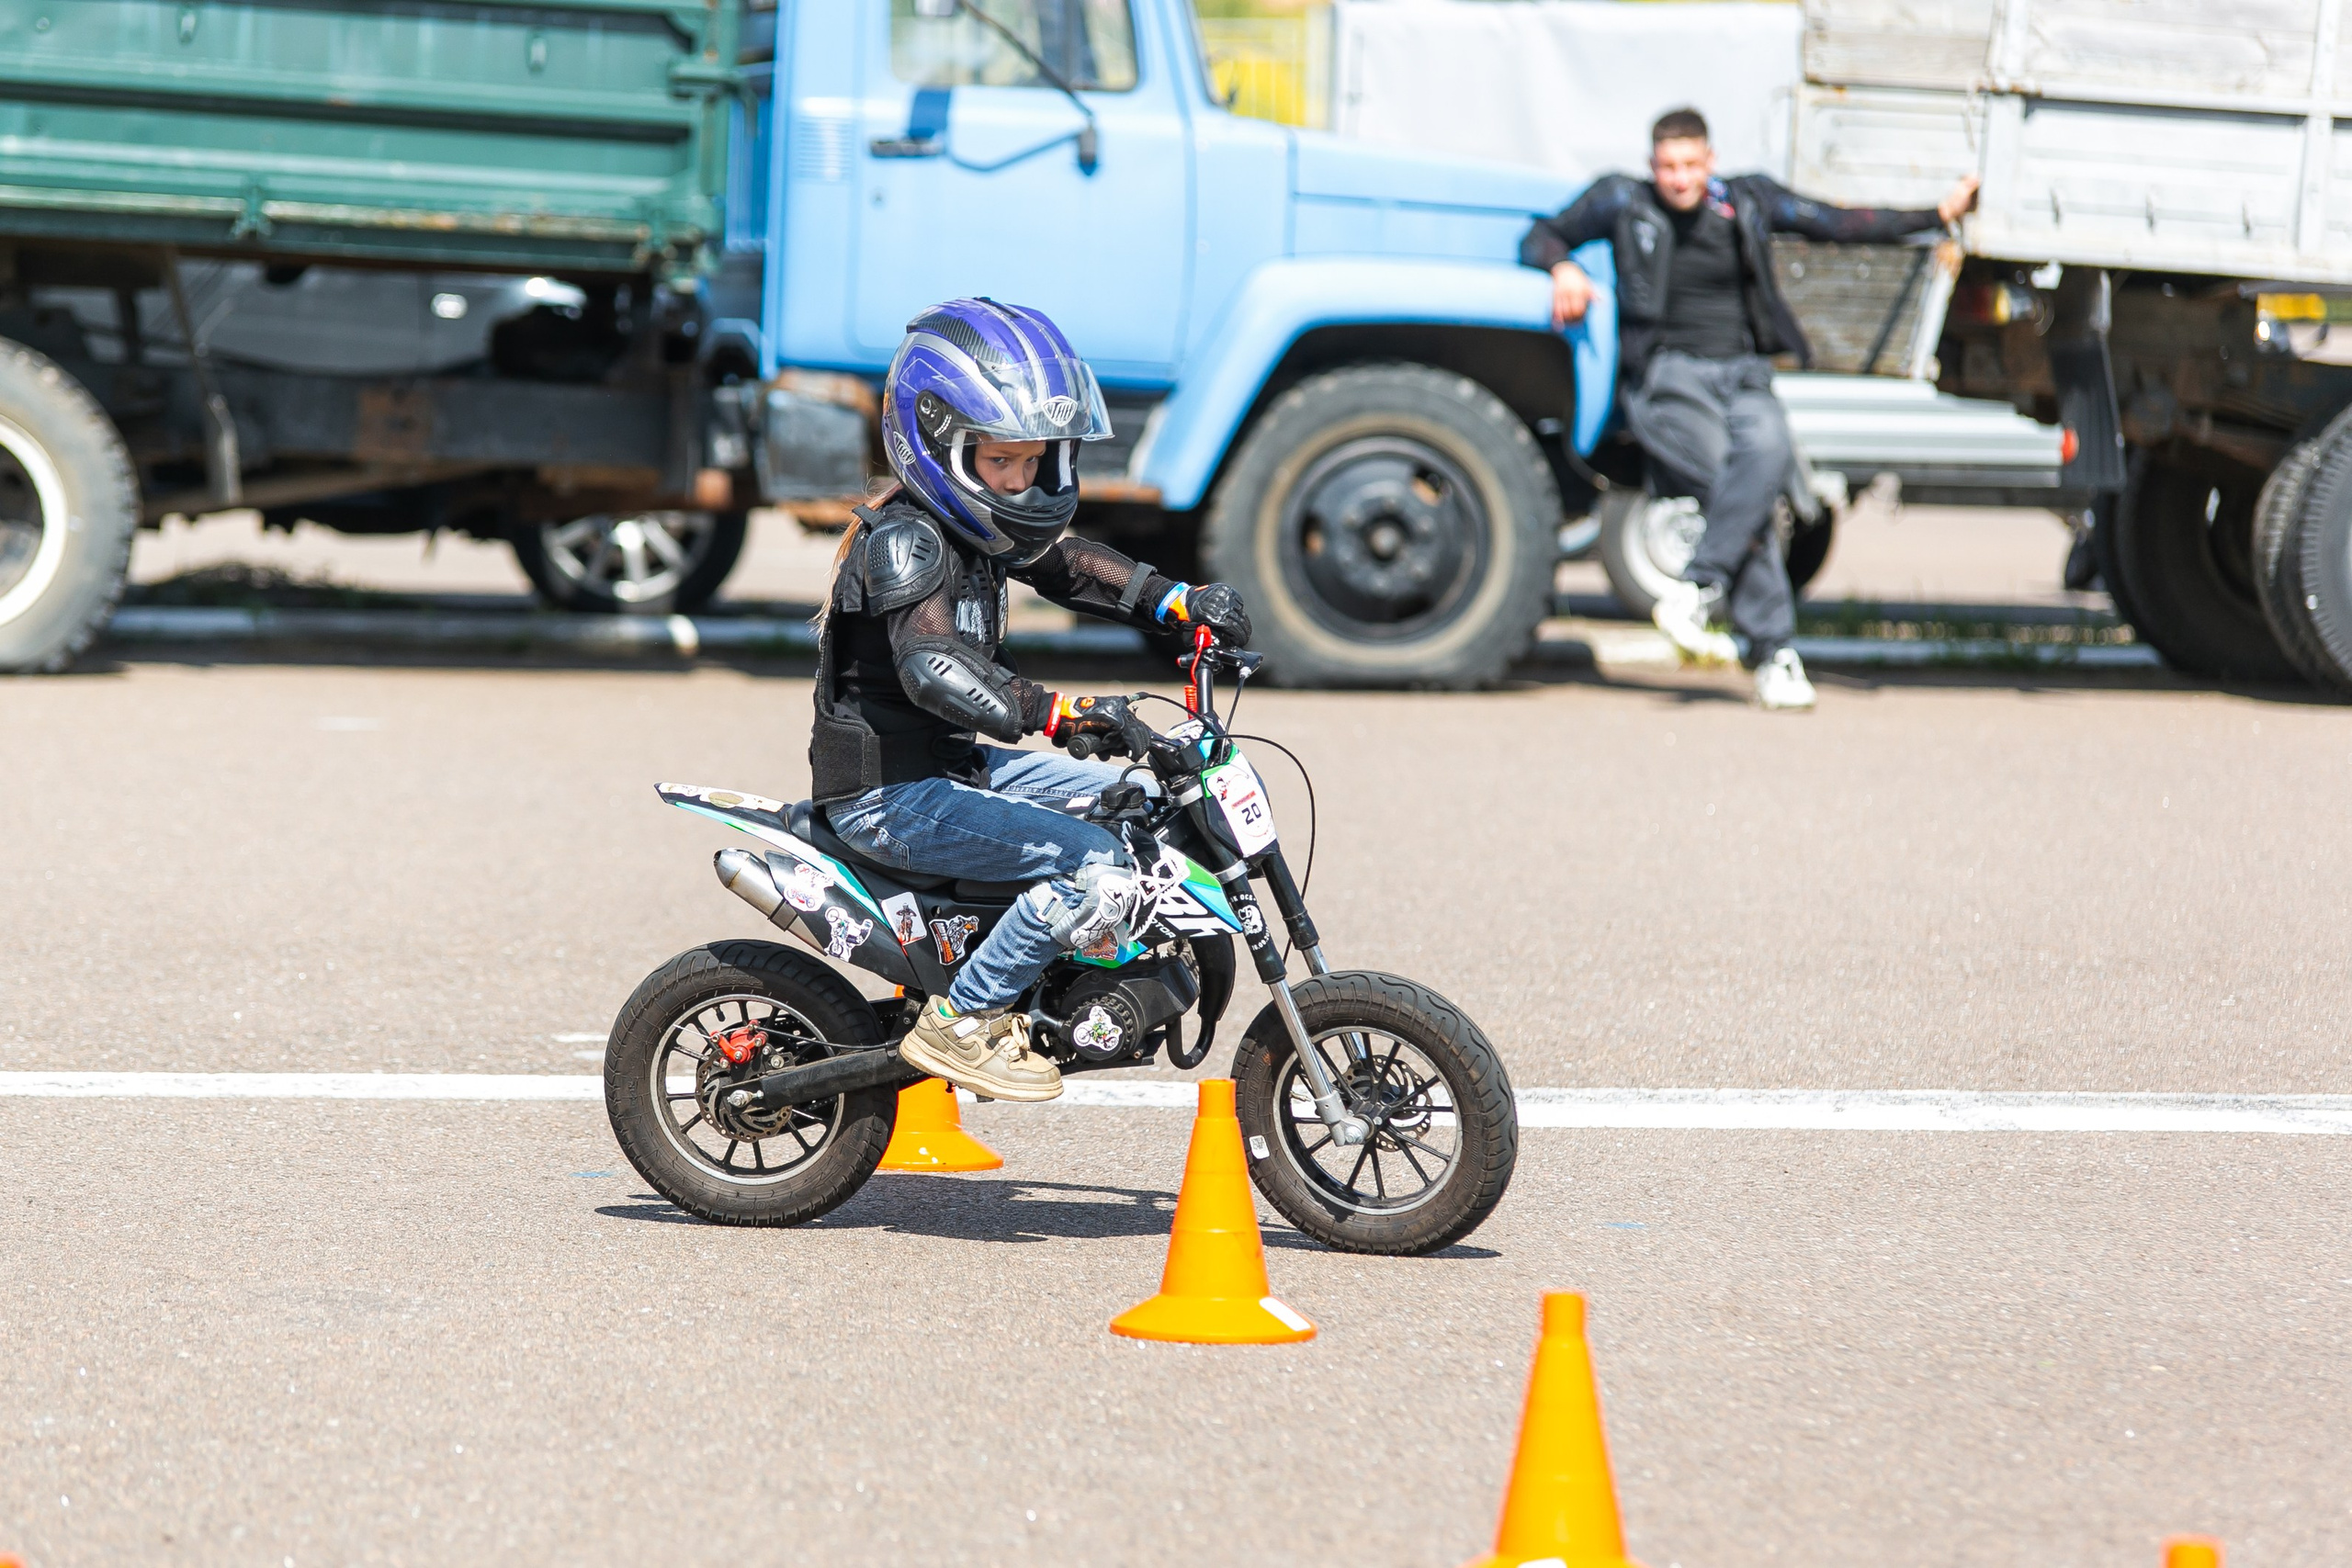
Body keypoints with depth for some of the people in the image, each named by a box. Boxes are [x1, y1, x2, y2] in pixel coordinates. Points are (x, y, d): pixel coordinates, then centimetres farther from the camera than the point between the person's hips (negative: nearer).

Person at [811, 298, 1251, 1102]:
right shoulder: (906, 540, -21)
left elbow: (1065, 563, 22)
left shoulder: (975, 527, 9)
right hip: (891, 794, -10)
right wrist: (1060, 712, -47)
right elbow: (934, 670, -35)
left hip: (952, 765, 10)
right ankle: (959, 1021, -16)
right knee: (1096, 867, -22)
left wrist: (1181, 602, 8)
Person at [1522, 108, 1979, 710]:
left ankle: (1698, 589, -31)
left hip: (1743, 375, 3)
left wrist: (1939, 213, 18)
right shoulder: (1624, 202, 7)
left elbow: (1835, 223, 20)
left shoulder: (1748, 201, 13)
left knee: (1766, 447, -33)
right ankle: (1773, 655, -24)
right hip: (1668, 377, -3)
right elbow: (1540, 238, 14)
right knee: (1740, 494, -25)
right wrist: (1562, 268, -9)